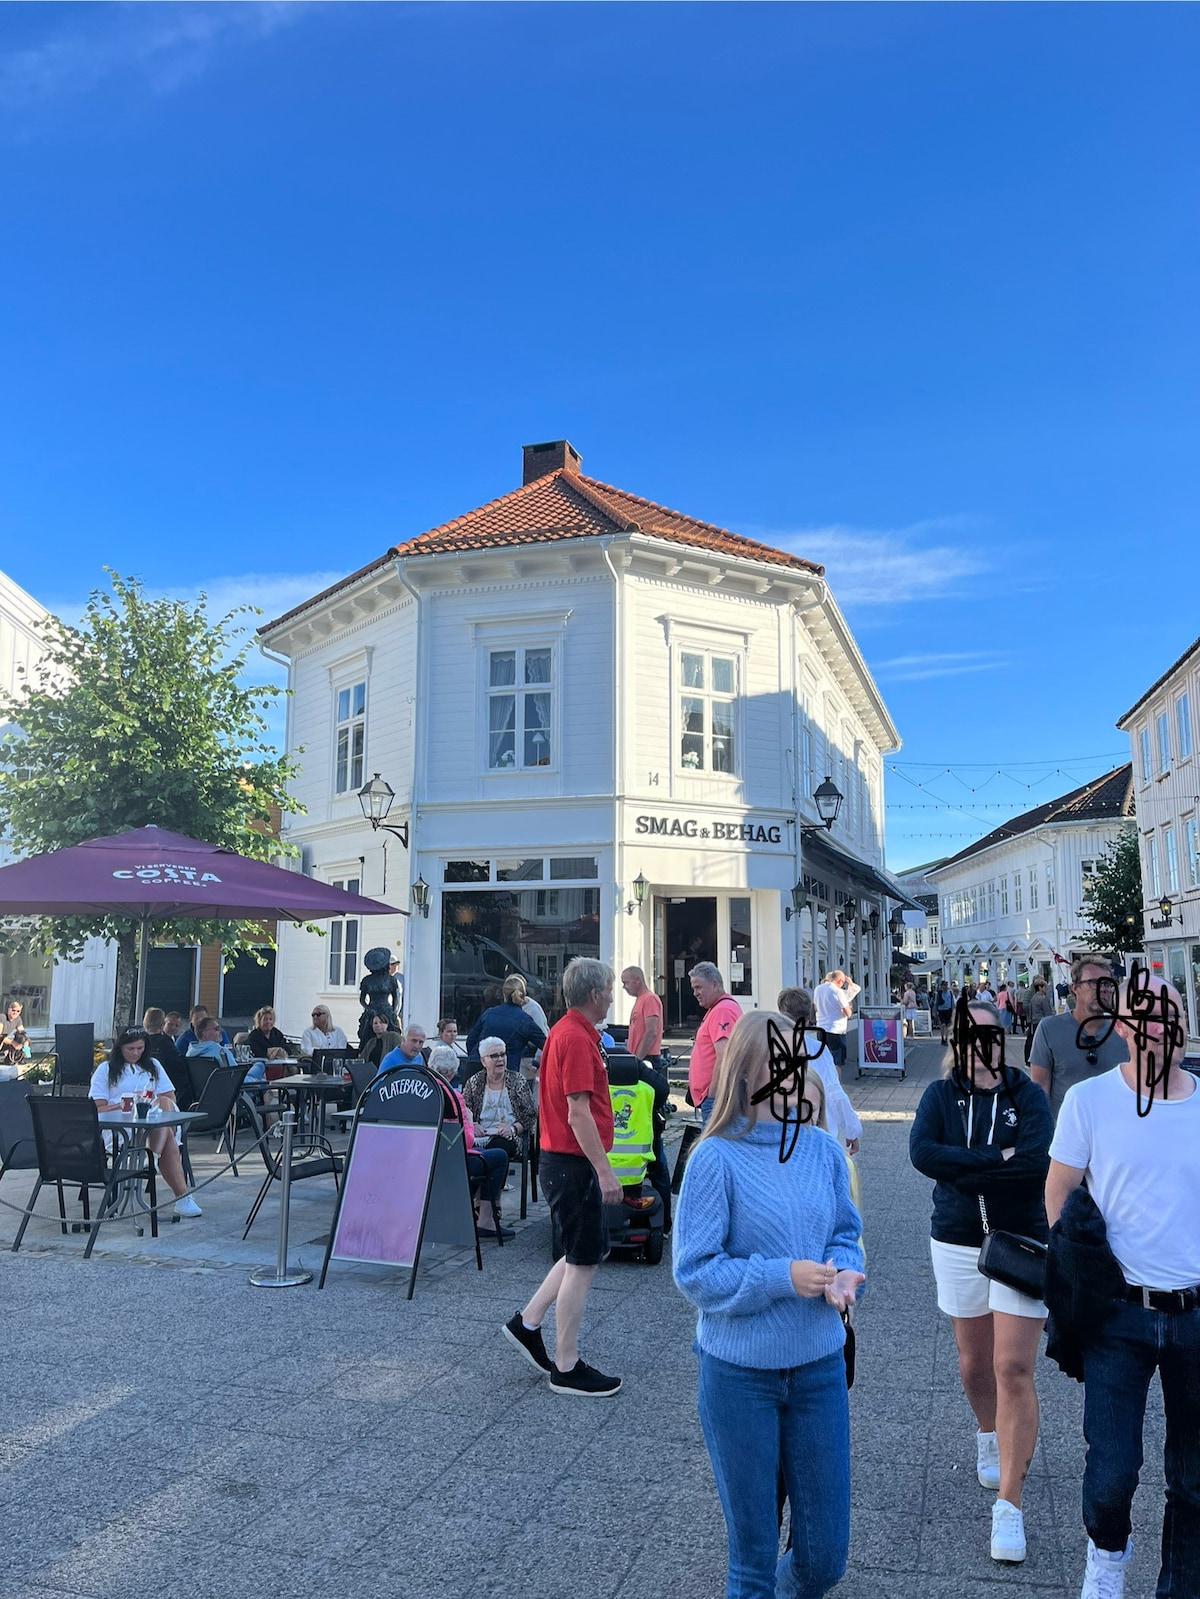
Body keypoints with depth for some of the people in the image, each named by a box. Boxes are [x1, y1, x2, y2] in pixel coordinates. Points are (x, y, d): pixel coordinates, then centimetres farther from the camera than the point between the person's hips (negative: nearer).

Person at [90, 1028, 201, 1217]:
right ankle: (182, 1196, -41)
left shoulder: (152, 1065, 24)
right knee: (168, 1137, -35)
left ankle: (152, 1157, -49)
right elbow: (98, 1109, 2)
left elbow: (171, 1098, 15)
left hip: (157, 1122, 4)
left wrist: (153, 1102, -8)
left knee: (164, 1102, -36)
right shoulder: (105, 1070, 14)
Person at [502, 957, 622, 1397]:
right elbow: (579, 1115, -24)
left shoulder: (567, 1031, 12)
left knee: (588, 1251, 19)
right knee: (582, 1261, 1)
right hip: (573, 1163, -10)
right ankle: (566, 1368, 11)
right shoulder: (576, 1038, -21)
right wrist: (604, 1171, -22)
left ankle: (528, 1323, 24)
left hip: (563, 1159, 10)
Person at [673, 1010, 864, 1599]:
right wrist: (782, 1277, -22)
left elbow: (845, 1234, 9)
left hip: (819, 1366, 4)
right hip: (739, 1373, -4)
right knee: (752, 1549, 13)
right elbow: (694, 1272, -13)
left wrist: (841, 1275, -13)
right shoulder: (716, 1158, -16)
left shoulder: (821, 1148, -2)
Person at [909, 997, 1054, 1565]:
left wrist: (962, 1168, -19)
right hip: (957, 1245, 2)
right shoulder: (941, 1095, -2)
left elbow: (1038, 1158, -22)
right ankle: (989, 1440, 46)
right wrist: (999, 1160, -21)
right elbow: (921, 1151, -18)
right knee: (974, 1363, 16)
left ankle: (1009, 1505, 3)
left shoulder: (1026, 1094, -6)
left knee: (1014, 1370, -6)